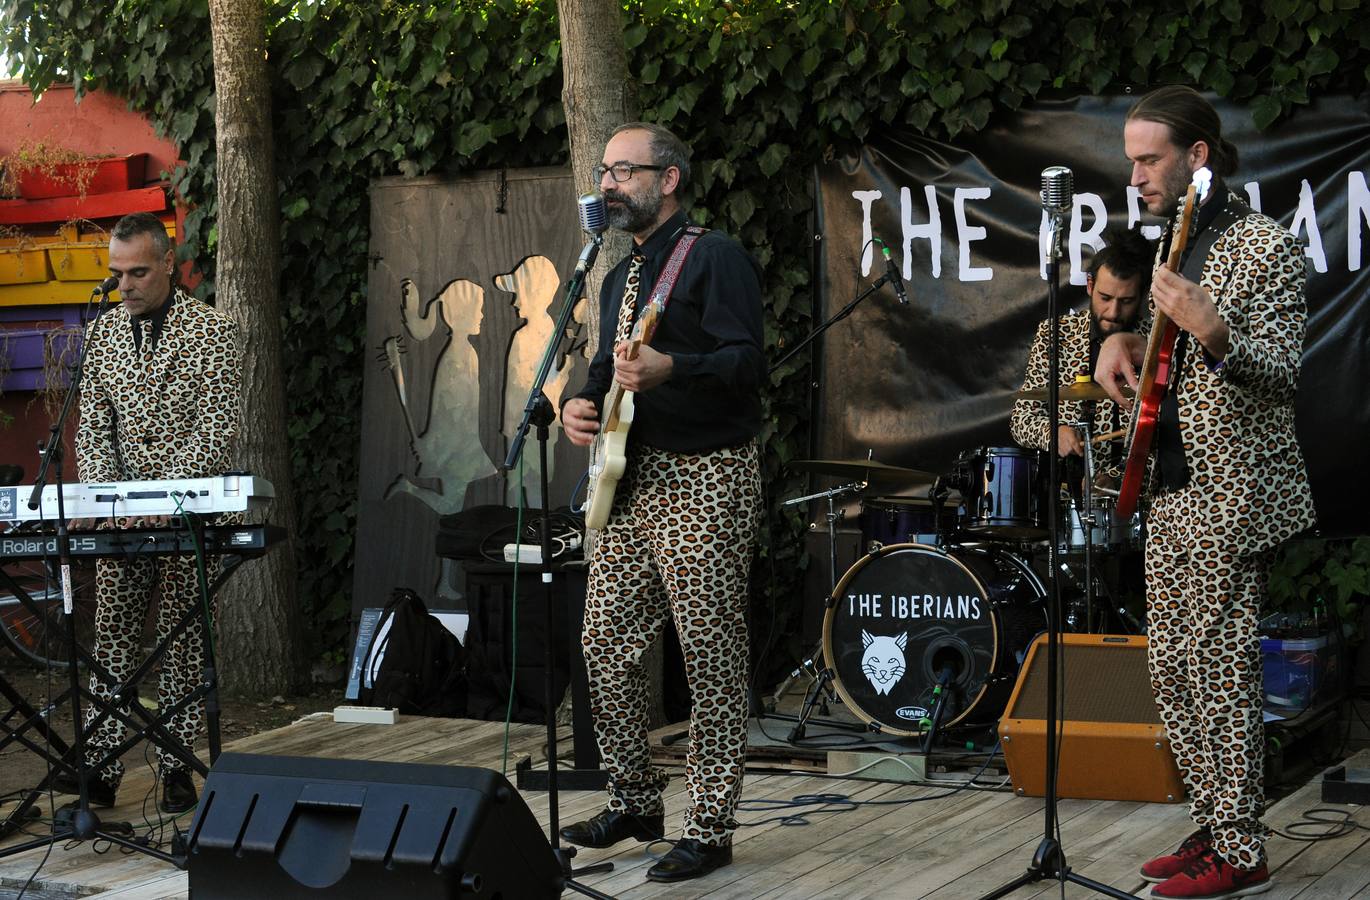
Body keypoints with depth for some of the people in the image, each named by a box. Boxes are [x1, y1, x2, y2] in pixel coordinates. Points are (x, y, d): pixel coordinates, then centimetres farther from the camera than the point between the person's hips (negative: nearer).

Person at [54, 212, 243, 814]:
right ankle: (101, 765, 1)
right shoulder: (103, 333, 9)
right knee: (112, 634, 1)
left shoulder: (212, 331, -5)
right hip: (121, 517, 4)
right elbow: (92, 427, 9)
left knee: (183, 638, 0)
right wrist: (102, 494, -7)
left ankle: (177, 766, 6)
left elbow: (216, 429, -11)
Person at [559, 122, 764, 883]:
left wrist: (668, 370, -32)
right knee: (606, 644, 9)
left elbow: (747, 363, -17)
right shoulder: (621, 277, 19)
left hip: (704, 479, -9)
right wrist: (583, 405, 6)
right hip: (630, 479, 9)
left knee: (711, 660, -5)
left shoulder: (715, 257, -7)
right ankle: (635, 801, 23)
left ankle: (709, 829, 1)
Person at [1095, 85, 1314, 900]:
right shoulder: (1177, 243, 15)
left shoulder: (1267, 246, -11)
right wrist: (1125, 342, 6)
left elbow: (1283, 374, -16)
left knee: (1218, 669, -7)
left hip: (1232, 494, -9)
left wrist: (1211, 332, -33)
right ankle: (1216, 830, 20)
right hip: (1172, 494, 9)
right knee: (1174, 673, 11)